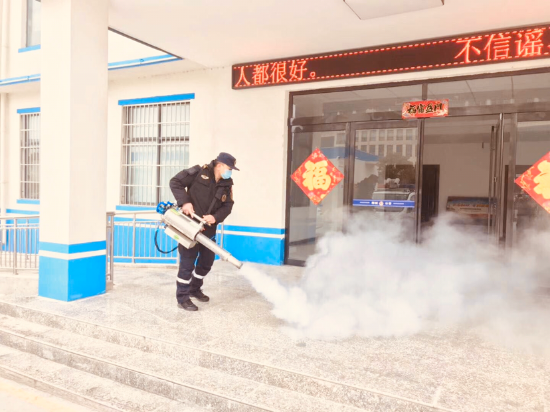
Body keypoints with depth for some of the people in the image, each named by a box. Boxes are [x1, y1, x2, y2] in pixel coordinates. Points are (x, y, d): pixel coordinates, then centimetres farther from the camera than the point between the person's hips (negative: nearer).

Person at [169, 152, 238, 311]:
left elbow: (228, 205, 0)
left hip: (209, 229, 6)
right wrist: (184, 201, -22)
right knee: (187, 262, -3)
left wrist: (215, 217, -18)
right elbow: (175, 182, -11)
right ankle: (182, 298, 8)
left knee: (207, 261, 15)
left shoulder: (227, 184, 2)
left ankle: (194, 289, 36)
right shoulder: (199, 172, -13)